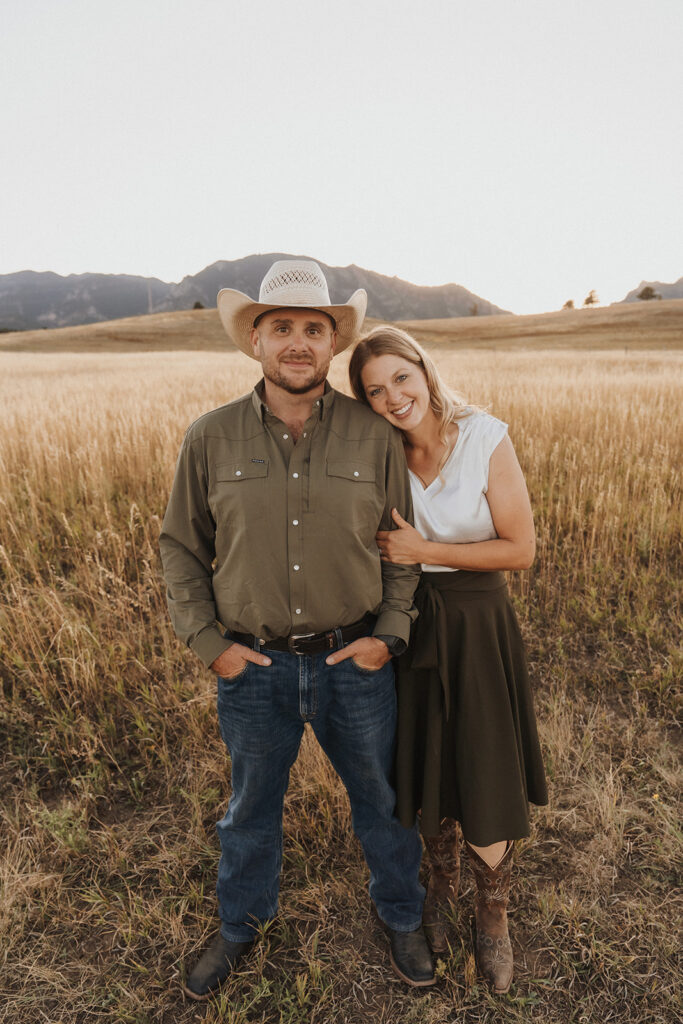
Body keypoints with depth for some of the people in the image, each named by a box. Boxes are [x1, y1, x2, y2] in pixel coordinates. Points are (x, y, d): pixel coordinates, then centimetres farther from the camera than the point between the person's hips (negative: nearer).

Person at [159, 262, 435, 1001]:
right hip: (253, 665, 1)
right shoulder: (210, 439, -7)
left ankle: (402, 918, 51)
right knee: (252, 805, 23)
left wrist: (389, 634, -7)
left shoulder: (375, 437, -7)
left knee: (381, 798, 21)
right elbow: (180, 547, 1)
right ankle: (240, 926, 53)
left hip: (355, 661, 0)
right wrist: (208, 643, -5)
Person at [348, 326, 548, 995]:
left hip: (476, 627, -3)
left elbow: (520, 549, -13)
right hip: (406, 624, 3)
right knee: (425, 771, 19)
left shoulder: (485, 439, -14)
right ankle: (443, 884, 50)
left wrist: (425, 551, -17)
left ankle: (493, 916, 38)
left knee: (484, 784, 6)